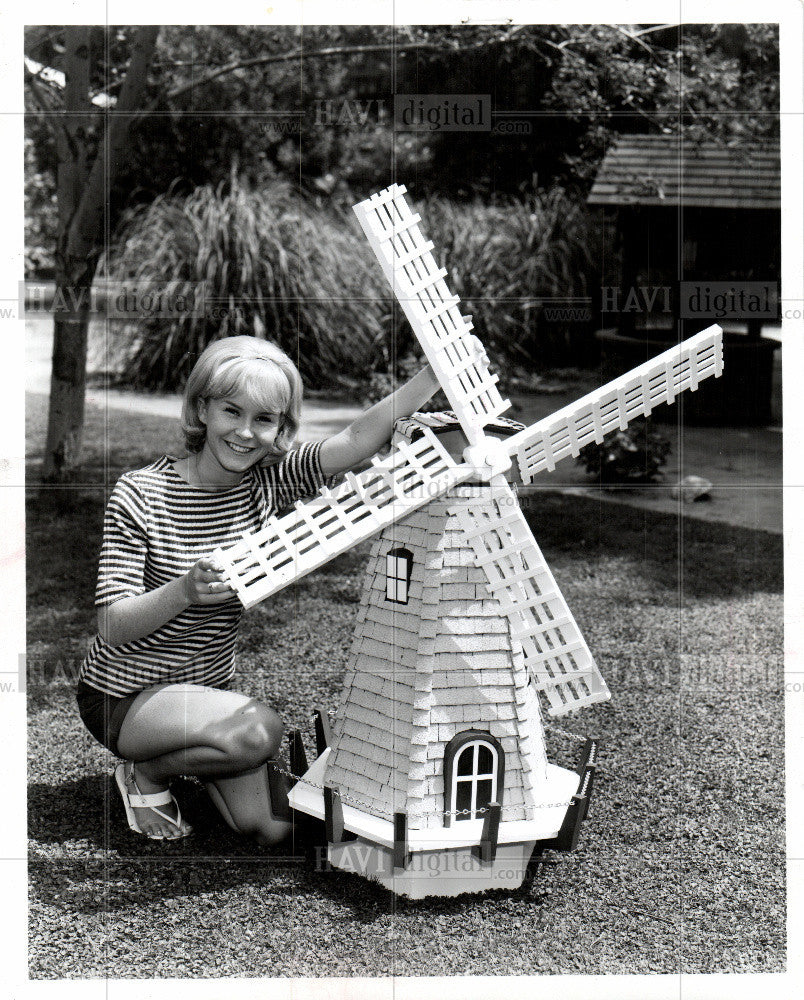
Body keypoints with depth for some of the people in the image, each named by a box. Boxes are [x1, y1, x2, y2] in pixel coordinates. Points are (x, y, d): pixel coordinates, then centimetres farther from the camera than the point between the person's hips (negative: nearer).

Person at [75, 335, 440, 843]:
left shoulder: (268, 482, -5)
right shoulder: (141, 494, -17)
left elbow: (360, 438, -22)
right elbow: (113, 626, -22)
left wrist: (444, 365, -36)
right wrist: (185, 590, -41)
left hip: (208, 686, 5)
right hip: (123, 696, -5)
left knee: (273, 827, -6)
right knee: (260, 730, -30)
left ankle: (190, 754, 22)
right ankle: (146, 773, -1)